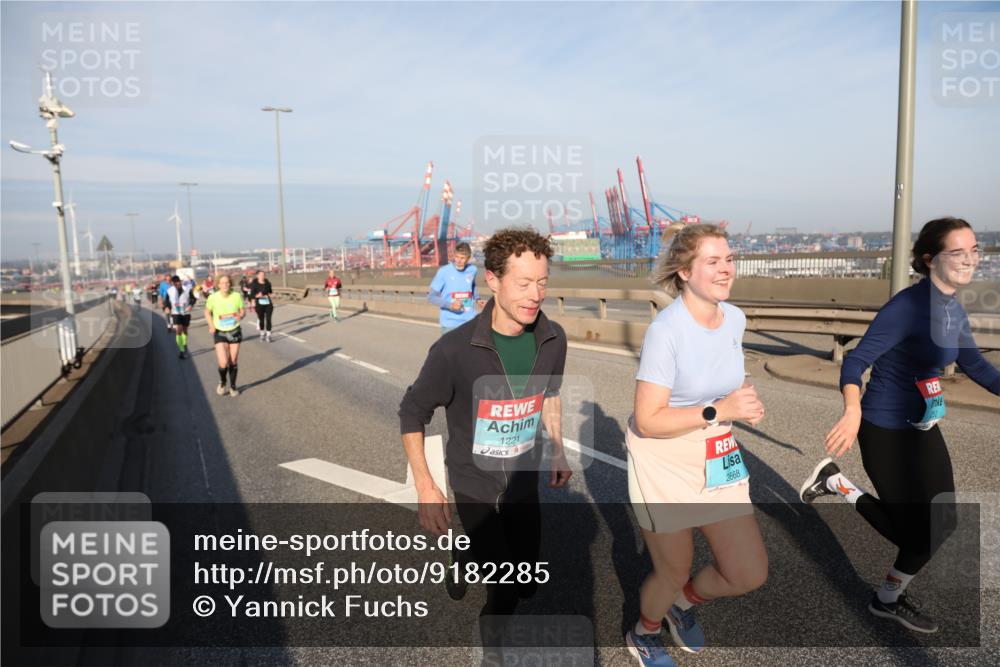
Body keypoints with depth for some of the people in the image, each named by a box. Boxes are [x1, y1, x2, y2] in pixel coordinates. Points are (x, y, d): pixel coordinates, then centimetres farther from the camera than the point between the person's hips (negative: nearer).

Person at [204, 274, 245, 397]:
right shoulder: (213, 298, -13)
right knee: (223, 363, -12)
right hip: (220, 333, -1)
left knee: (233, 362, 10)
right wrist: (211, 325, -10)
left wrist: (241, 315, -21)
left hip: (235, 331, 1)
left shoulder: (237, 296, -11)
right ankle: (222, 382, 21)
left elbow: (243, 311, 2)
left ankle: (233, 387, 31)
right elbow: (207, 312, 4)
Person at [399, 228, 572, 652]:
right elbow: (412, 414, -14)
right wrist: (425, 487, -17)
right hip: (474, 484, -4)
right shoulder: (454, 349, -27)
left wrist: (558, 451, 12)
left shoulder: (553, 339, -13)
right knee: (506, 591, -1)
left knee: (525, 583, 19)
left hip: (524, 479, 5)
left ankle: (471, 560, 51)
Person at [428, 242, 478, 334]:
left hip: (470, 322, 4)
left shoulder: (472, 270, 0)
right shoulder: (444, 271, -11)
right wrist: (450, 305, -21)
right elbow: (431, 296, -7)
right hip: (450, 323, -3)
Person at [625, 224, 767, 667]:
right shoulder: (666, 329, -23)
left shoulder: (735, 319, -1)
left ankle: (685, 600, 39)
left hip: (718, 460, 6)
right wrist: (718, 410, -27)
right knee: (672, 573, 11)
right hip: (663, 464, -6)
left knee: (750, 573, 5)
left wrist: (744, 403, -3)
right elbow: (648, 421, -22)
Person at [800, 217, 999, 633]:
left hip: (924, 429, 8)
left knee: (940, 524, 14)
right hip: (886, 432, -8)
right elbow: (855, 362, -26)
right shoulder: (908, 306, -22)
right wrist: (853, 413, -42)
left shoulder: (954, 309, 4)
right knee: (921, 529, 2)